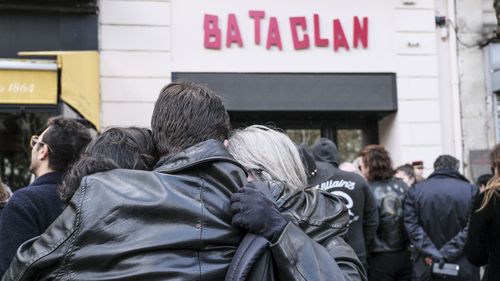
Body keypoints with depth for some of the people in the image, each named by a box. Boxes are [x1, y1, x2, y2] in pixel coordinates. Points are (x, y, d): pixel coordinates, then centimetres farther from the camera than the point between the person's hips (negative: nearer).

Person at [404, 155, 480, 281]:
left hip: (426, 269, 1)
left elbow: (411, 225, -7)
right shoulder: (470, 190, -2)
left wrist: (432, 254, -11)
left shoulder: (415, 190, 2)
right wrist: (446, 254, -13)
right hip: (463, 270, -1)